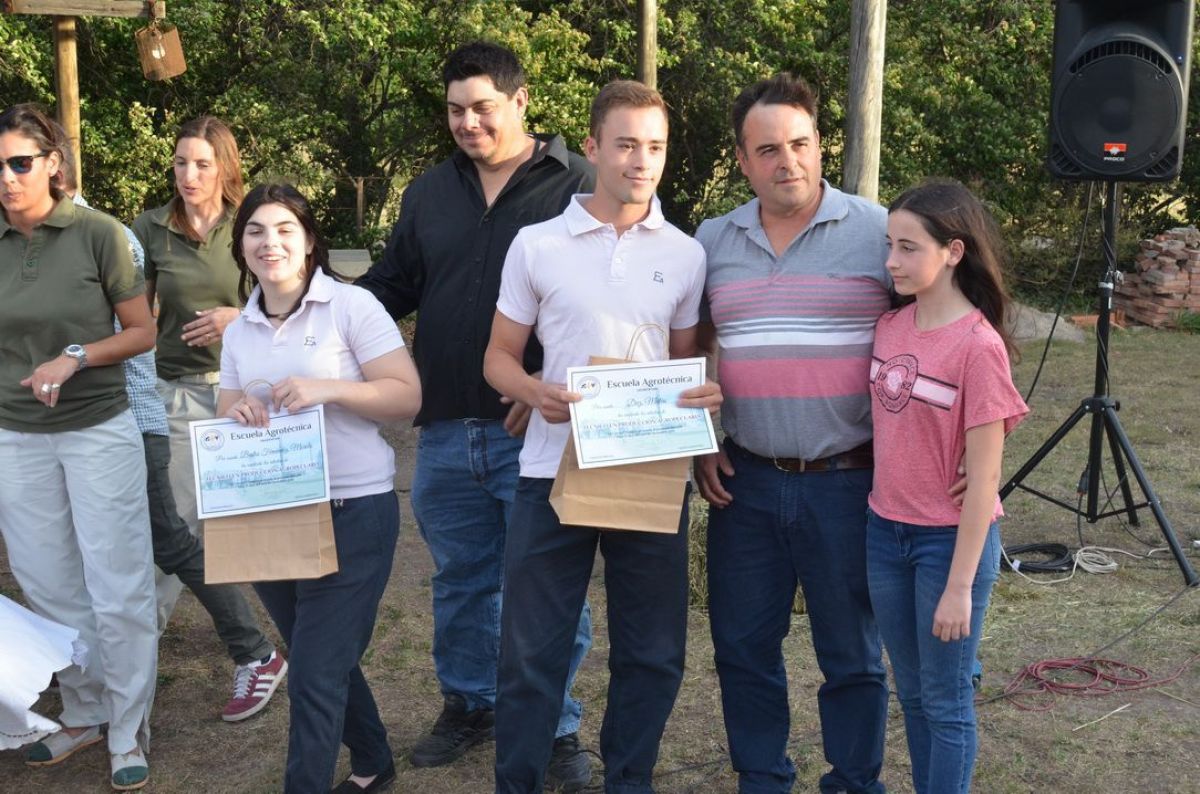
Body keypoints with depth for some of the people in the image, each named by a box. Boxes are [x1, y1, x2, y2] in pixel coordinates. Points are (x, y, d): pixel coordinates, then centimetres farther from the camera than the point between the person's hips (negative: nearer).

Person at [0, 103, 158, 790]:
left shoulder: (97, 233, -7)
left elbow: (142, 332, -3)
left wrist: (75, 357, -16)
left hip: (99, 431, -3)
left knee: (118, 591, 1)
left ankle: (130, 733, 15)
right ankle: (84, 714, 27)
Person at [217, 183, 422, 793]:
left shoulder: (351, 306, -8)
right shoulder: (239, 330, 9)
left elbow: (407, 397, -12)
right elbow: (225, 421, 12)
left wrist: (327, 389, -24)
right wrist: (238, 415, -12)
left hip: (351, 513, -6)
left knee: (315, 676, -6)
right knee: (326, 661, 20)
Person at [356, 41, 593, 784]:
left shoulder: (576, 184, -3)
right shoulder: (429, 192, 13)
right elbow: (390, 287, 18)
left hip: (537, 430, -4)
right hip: (446, 431, 5)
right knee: (462, 580, 17)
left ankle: (555, 725, 21)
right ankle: (469, 703, 34)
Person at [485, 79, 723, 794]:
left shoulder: (685, 254, 6)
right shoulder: (537, 245, 0)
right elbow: (499, 358, 5)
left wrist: (706, 392, -8)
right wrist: (535, 391, -17)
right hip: (554, 472, -2)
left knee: (652, 654, 11)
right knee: (532, 650, 5)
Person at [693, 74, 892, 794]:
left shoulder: (879, 232, -4)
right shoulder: (713, 242, 7)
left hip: (848, 483, -3)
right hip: (745, 484, 4)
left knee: (853, 656, 9)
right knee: (743, 648, 13)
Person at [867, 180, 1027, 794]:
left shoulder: (978, 346, -18)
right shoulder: (888, 328, 1)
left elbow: (983, 477, -17)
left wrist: (959, 586, -16)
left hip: (949, 539, -6)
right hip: (885, 532, 6)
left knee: (945, 701, 7)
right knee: (912, 692, 19)